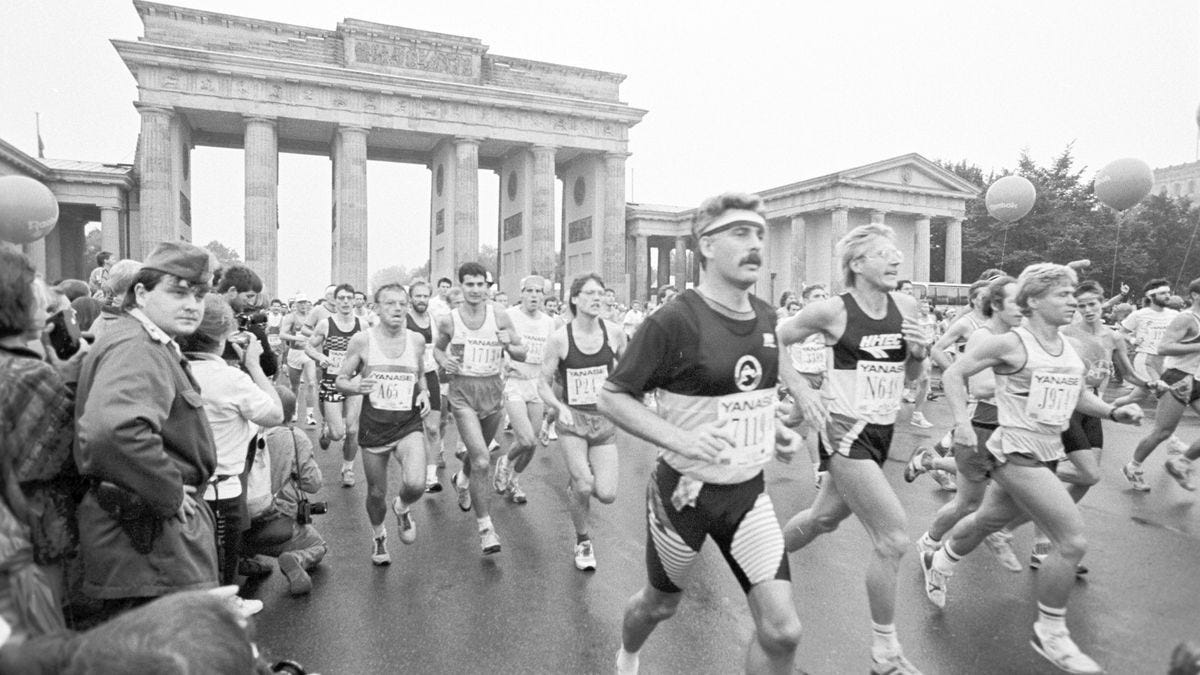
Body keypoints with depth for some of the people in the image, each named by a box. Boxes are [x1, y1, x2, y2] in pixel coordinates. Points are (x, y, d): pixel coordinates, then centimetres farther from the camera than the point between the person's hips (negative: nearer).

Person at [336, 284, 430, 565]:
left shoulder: (417, 340, 2)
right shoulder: (362, 340, -5)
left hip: (408, 425, 1)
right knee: (376, 494, 11)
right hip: (373, 426, 0)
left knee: (416, 484, -20)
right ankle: (378, 535, 44)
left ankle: (402, 508, 18)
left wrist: (424, 394, -1)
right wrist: (356, 387, -21)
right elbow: (340, 380, 1)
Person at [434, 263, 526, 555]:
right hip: (462, 391, -3)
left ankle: (461, 480, 58)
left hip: (493, 390, 3)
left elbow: (522, 355, 2)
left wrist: (509, 345, -20)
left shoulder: (500, 317, -3)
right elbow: (437, 348, 15)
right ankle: (485, 527, -1)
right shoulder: (448, 320, -4)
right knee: (482, 462, -14)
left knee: (479, 453, 23)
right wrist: (444, 361, -7)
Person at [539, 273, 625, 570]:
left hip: (604, 421, 2)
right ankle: (583, 541, 16)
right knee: (584, 486, -15)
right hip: (572, 420, -2)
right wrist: (558, 406, -19)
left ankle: (577, 482, 32)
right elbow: (544, 381, -2)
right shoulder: (559, 338, -10)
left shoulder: (613, 332, -4)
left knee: (607, 494, -6)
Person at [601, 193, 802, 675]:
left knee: (782, 631, -3)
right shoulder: (674, 321, -20)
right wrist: (681, 439, -26)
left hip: (748, 491, 5)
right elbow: (612, 398, -15)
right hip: (685, 491, -4)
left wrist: (777, 430, 2)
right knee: (661, 604, 19)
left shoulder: (765, 316, 1)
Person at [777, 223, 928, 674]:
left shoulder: (906, 306, 2)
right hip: (846, 432, -7)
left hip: (883, 431, 7)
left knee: (824, 517, 23)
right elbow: (771, 344, -5)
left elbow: (910, 376, 13)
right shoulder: (833, 311, -14)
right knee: (894, 540, -9)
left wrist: (920, 352, -7)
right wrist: (800, 388, -13)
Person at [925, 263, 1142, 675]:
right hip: (1016, 454, -8)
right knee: (1074, 542, -11)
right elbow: (955, 374, -8)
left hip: (1048, 455, 8)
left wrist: (1113, 412, 0)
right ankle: (1050, 632, 8)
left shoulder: (1069, 348, 7)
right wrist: (961, 420, -19)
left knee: (989, 520, 24)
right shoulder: (1010, 343, -14)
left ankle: (939, 563, 49)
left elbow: (1080, 396, 19)